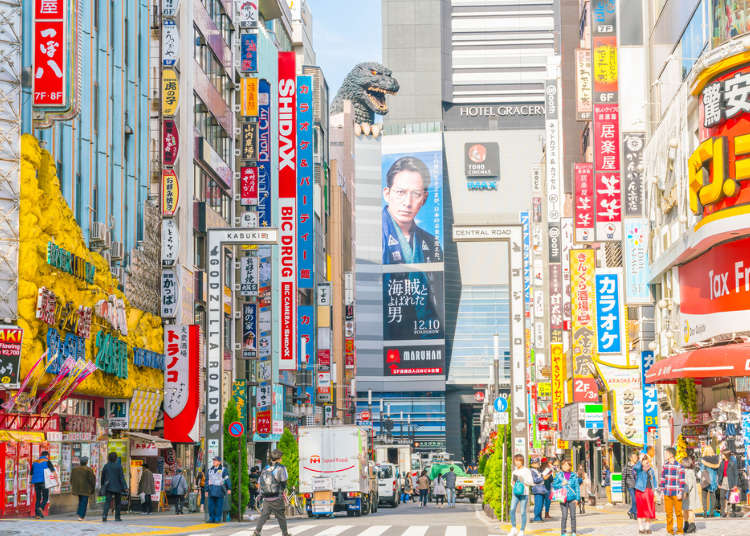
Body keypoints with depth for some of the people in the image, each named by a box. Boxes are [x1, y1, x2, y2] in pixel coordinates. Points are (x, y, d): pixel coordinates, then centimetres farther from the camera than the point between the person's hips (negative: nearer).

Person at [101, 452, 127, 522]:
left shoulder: (106, 466, 1)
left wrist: (103, 486, 22)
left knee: (107, 501, -6)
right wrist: (125, 487, -8)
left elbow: (103, 477, 9)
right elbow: (121, 477, -9)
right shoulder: (119, 466, -7)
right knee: (117, 502, 12)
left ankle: (104, 514, -27)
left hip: (108, 487, 1)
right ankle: (117, 517, 15)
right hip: (117, 487, -1)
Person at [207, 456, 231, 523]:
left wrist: (229, 489, -13)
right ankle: (211, 518, 8)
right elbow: (207, 480, 16)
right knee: (211, 505, 1)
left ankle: (218, 518, 1)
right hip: (212, 491, 4)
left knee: (219, 505, -3)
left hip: (219, 490, -4)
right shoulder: (210, 470, 15)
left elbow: (227, 479, -5)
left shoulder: (223, 470, 1)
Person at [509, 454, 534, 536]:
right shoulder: (514, 471, 15)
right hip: (515, 493, 4)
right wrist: (513, 483, 2)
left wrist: (523, 481, -14)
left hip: (524, 493, -4)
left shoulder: (526, 471, 0)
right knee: (512, 510, -13)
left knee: (523, 512, -3)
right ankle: (514, 529, -2)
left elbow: (531, 482, -1)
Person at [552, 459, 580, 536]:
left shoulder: (574, 475, 4)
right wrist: (561, 484, -11)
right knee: (564, 516, -5)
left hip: (572, 498, 1)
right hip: (563, 498, -1)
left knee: (573, 516, 2)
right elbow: (554, 485, 6)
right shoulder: (559, 475, 4)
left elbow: (577, 487, 6)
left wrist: (577, 498, 0)